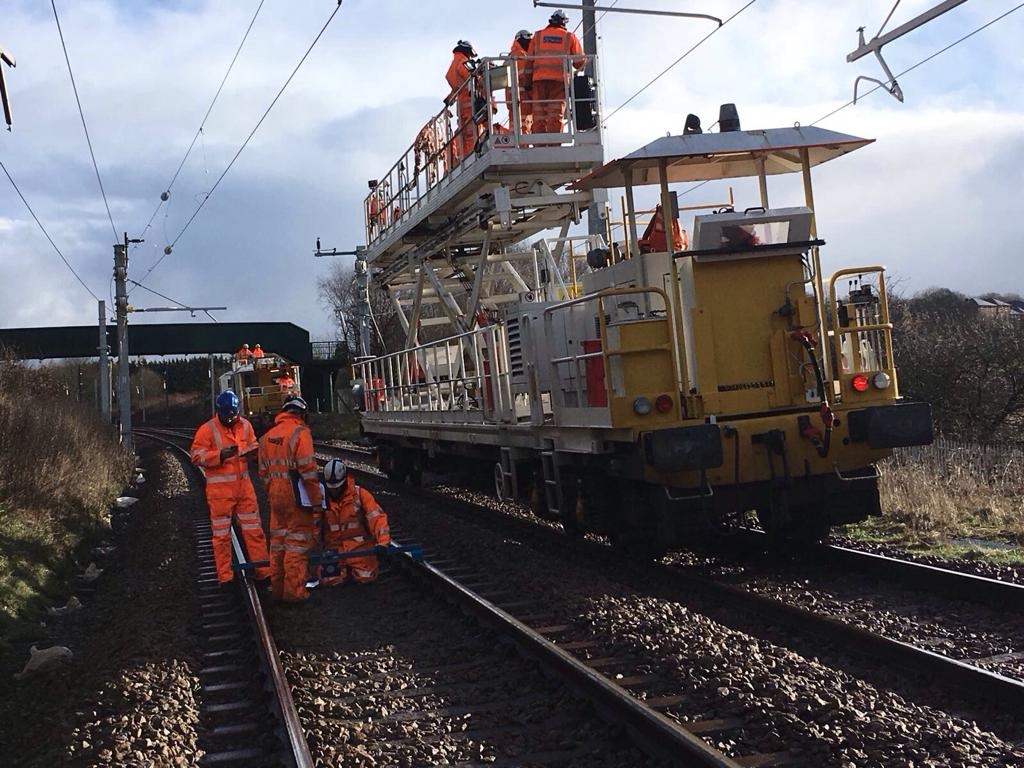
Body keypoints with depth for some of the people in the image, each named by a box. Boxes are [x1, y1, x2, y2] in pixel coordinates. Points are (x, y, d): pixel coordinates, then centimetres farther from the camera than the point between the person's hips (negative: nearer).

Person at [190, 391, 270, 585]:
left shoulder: (245, 425, 8)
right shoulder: (207, 430, -8)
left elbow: (253, 447, 21)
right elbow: (196, 456, -12)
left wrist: (252, 451, -3)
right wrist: (220, 455, -24)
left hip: (243, 485, 4)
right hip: (220, 489, -4)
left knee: (253, 529, 8)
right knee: (221, 533, 3)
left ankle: (263, 570, 15)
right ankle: (225, 576, 11)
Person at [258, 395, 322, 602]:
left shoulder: (268, 436, 10)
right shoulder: (300, 432, -11)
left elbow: (264, 471, 13)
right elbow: (308, 469, -17)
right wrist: (316, 497, -11)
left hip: (276, 494, 7)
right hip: (296, 494, -7)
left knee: (278, 540, 15)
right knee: (297, 541, 0)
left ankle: (277, 587, 23)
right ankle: (294, 590, 0)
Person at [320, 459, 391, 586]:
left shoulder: (360, 494, -5)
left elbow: (377, 518, -11)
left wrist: (382, 542, -22)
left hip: (359, 546, -1)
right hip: (334, 548, 1)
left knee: (366, 577, -18)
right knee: (329, 580, -17)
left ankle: (357, 567, 19)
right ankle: (344, 570, 19)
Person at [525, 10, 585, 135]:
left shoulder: (538, 36, 15)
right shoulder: (570, 37, 10)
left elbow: (529, 61, 12)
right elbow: (579, 62, 12)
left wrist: (528, 81, 15)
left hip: (539, 78, 2)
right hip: (560, 79, -2)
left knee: (539, 114, 2)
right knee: (556, 115, -5)